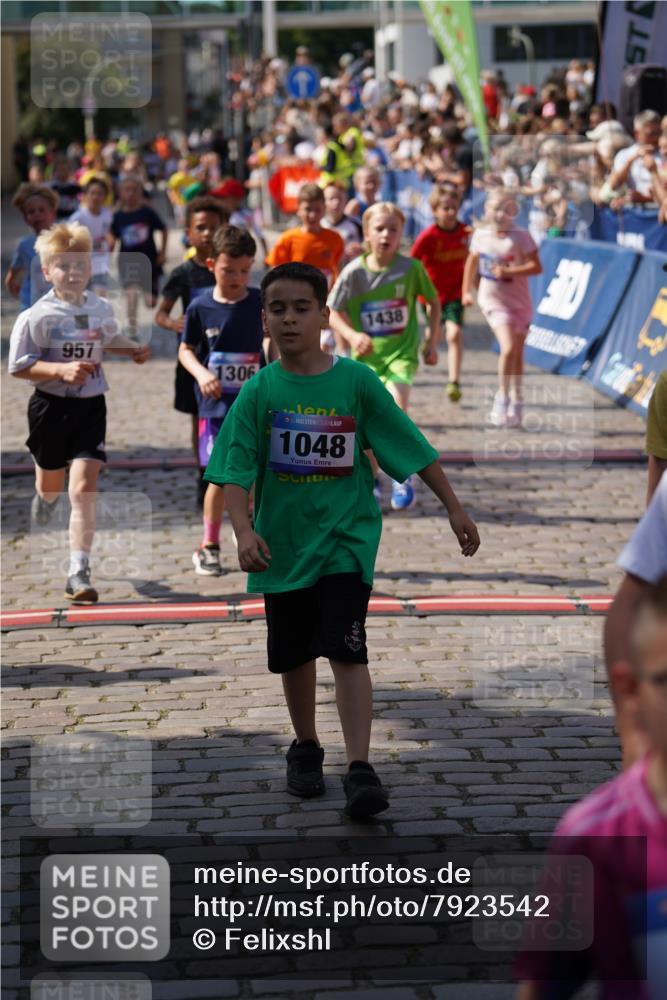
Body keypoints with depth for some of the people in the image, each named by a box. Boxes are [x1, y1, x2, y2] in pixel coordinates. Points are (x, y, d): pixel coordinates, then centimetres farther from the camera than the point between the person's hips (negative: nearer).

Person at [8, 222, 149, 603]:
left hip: (91, 408, 1)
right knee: (52, 484, 20)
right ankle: (44, 498, 61)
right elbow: (18, 365, -14)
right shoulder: (37, 316, -14)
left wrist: (134, 350, 5)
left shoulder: (102, 309, 1)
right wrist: (61, 369, -25)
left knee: (84, 489, -11)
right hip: (51, 409, -1)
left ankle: (79, 573, -8)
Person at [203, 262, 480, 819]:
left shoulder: (356, 381, -6)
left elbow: (412, 448, 0)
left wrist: (454, 507, 1)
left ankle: (360, 769, -14)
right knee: (294, 654, 14)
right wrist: (243, 529, -24)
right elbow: (236, 470, -9)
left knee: (346, 650, -13)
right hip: (284, 543, 2)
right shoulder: (259, 391, -5)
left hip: (346, 538, -2)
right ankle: (306, 748, 35)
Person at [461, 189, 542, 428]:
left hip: (519, 300, 1)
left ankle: (516, 403, 27)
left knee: (517, 353, 12)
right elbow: (472, 261, 16)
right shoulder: (481, 235, 0)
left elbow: (536, 266, -14)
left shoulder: (521, 237, -9)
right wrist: (466, 290, 17)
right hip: (493, 299, -1)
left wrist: (508, 271, -25)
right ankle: (502, 399, -5)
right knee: (508, 348, -19)